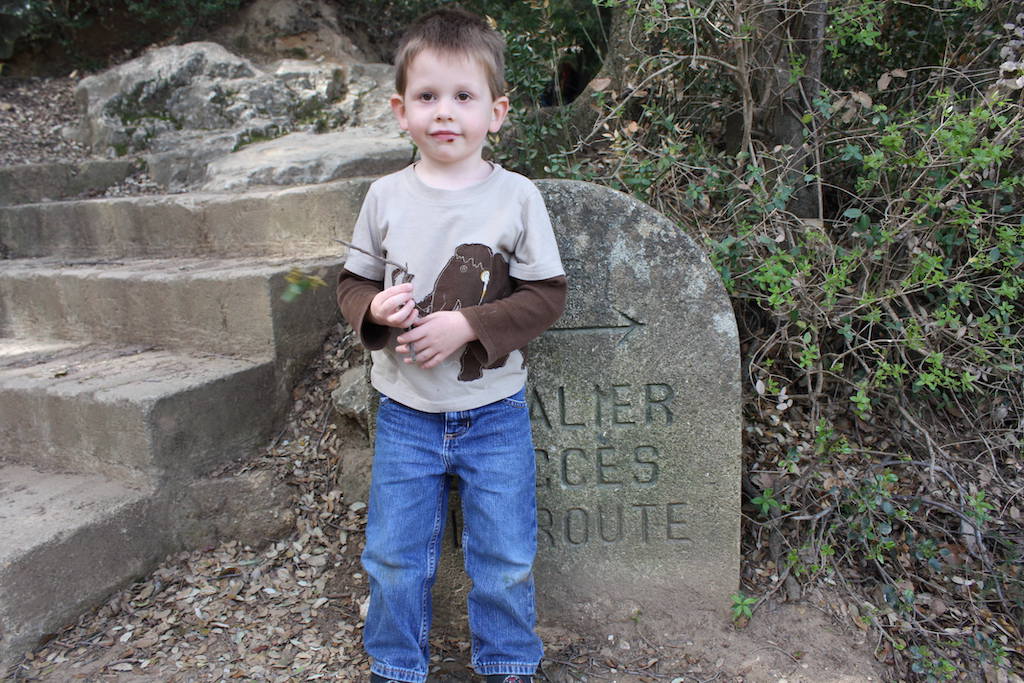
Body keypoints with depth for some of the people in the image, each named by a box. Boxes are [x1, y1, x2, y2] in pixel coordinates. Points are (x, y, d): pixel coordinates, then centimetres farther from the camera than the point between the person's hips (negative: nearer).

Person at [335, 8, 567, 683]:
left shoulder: (517, 196, -8)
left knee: (505, 557, 12)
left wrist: (467, 325, -19)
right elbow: (353, 281, 7)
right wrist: (376, 309, -15)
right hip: (406, 414, 2)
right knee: (395, 557, 14)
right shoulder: (386, 196, -2)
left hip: (495, 413, -1)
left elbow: (547, 295, -8)